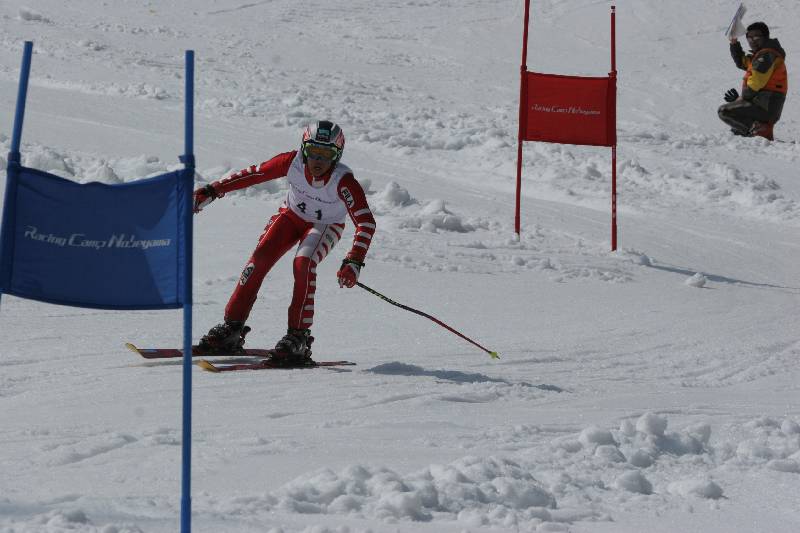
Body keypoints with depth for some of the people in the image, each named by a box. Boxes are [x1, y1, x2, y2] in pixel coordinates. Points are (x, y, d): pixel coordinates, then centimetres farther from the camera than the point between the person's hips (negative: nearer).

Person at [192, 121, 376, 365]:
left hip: (325, 226, -3)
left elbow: (367, 223, -35)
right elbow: (253, 174, -16)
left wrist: (354, 262, -47)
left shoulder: (343, 181, -34)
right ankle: (232, 328, -8)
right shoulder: (293, 162, -28)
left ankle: (298, 336, -23)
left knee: (303, 262, -30)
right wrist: (211, 192, -15)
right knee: (260, 258, -17)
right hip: (292, 214, 3)